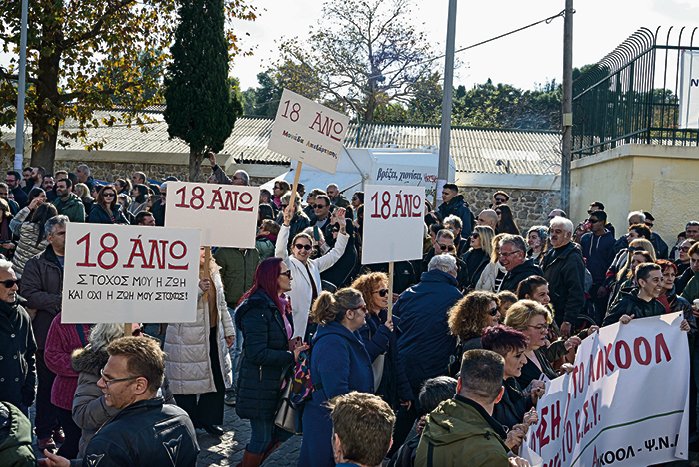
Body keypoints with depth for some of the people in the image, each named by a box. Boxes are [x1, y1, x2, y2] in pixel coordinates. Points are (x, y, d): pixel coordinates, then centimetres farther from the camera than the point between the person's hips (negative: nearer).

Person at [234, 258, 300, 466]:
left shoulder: (280, 305, 11)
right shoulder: (258, 309, -20)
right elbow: (257, 353, -25)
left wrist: (293, 347, 7)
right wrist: (291, 356, -21)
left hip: (277, 381, 10)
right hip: (260, 384, -10)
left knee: (285, 429, 16)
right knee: (262, 437, 1)